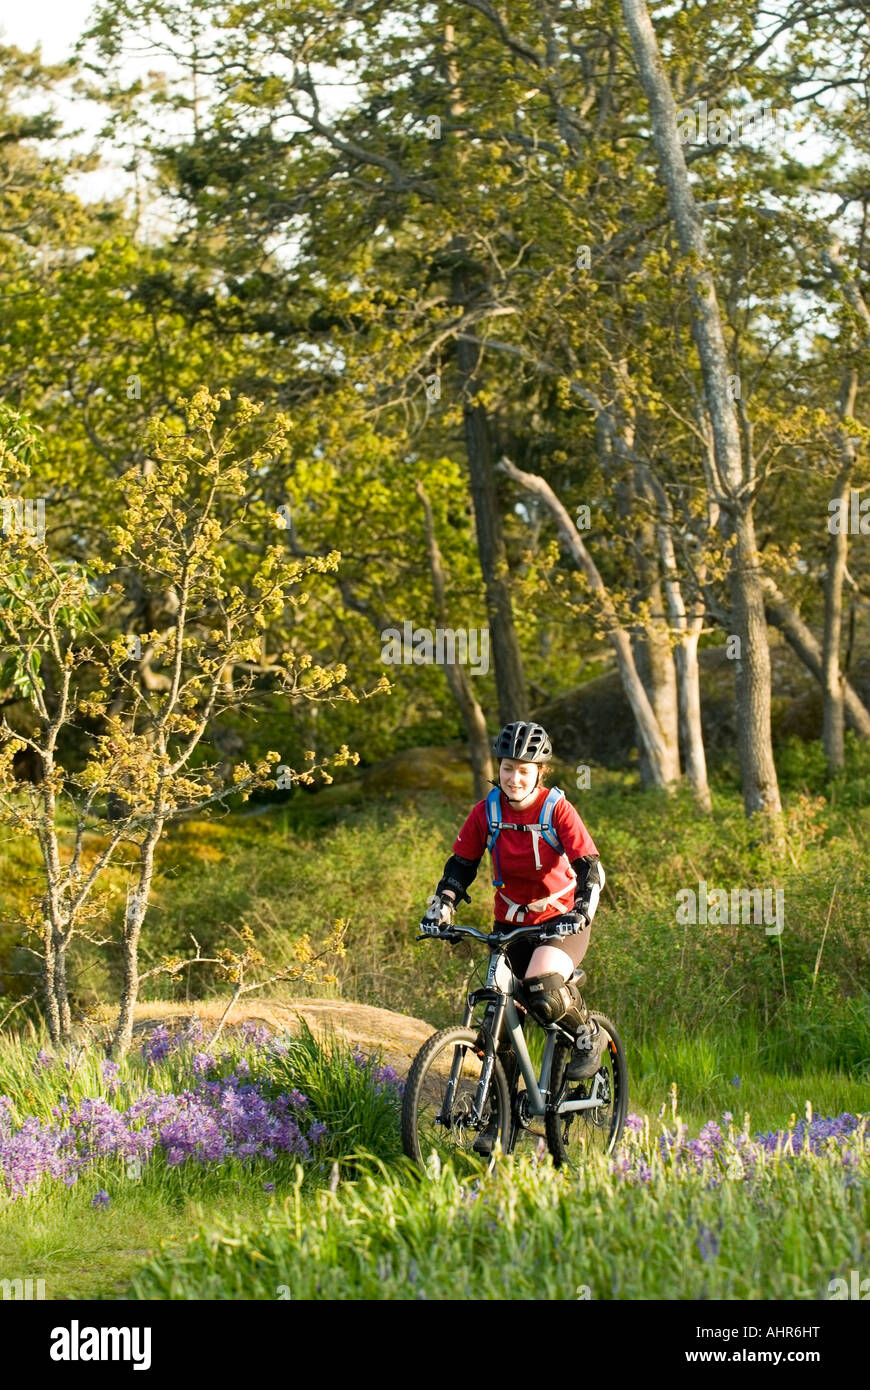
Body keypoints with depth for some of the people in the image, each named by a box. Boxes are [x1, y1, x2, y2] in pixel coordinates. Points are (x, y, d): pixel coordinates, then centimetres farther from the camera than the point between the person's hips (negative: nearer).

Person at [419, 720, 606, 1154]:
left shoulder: (557, 809, -14)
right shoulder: (487, 812, -5)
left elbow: (589, 866, -20)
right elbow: (461, 864, 1)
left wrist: (580, 912, -35)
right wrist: (441, 906, -14)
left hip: (561, 920, -4)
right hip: (511, 920, 4)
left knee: (543, 991, -32)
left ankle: (587, 1034, -1)